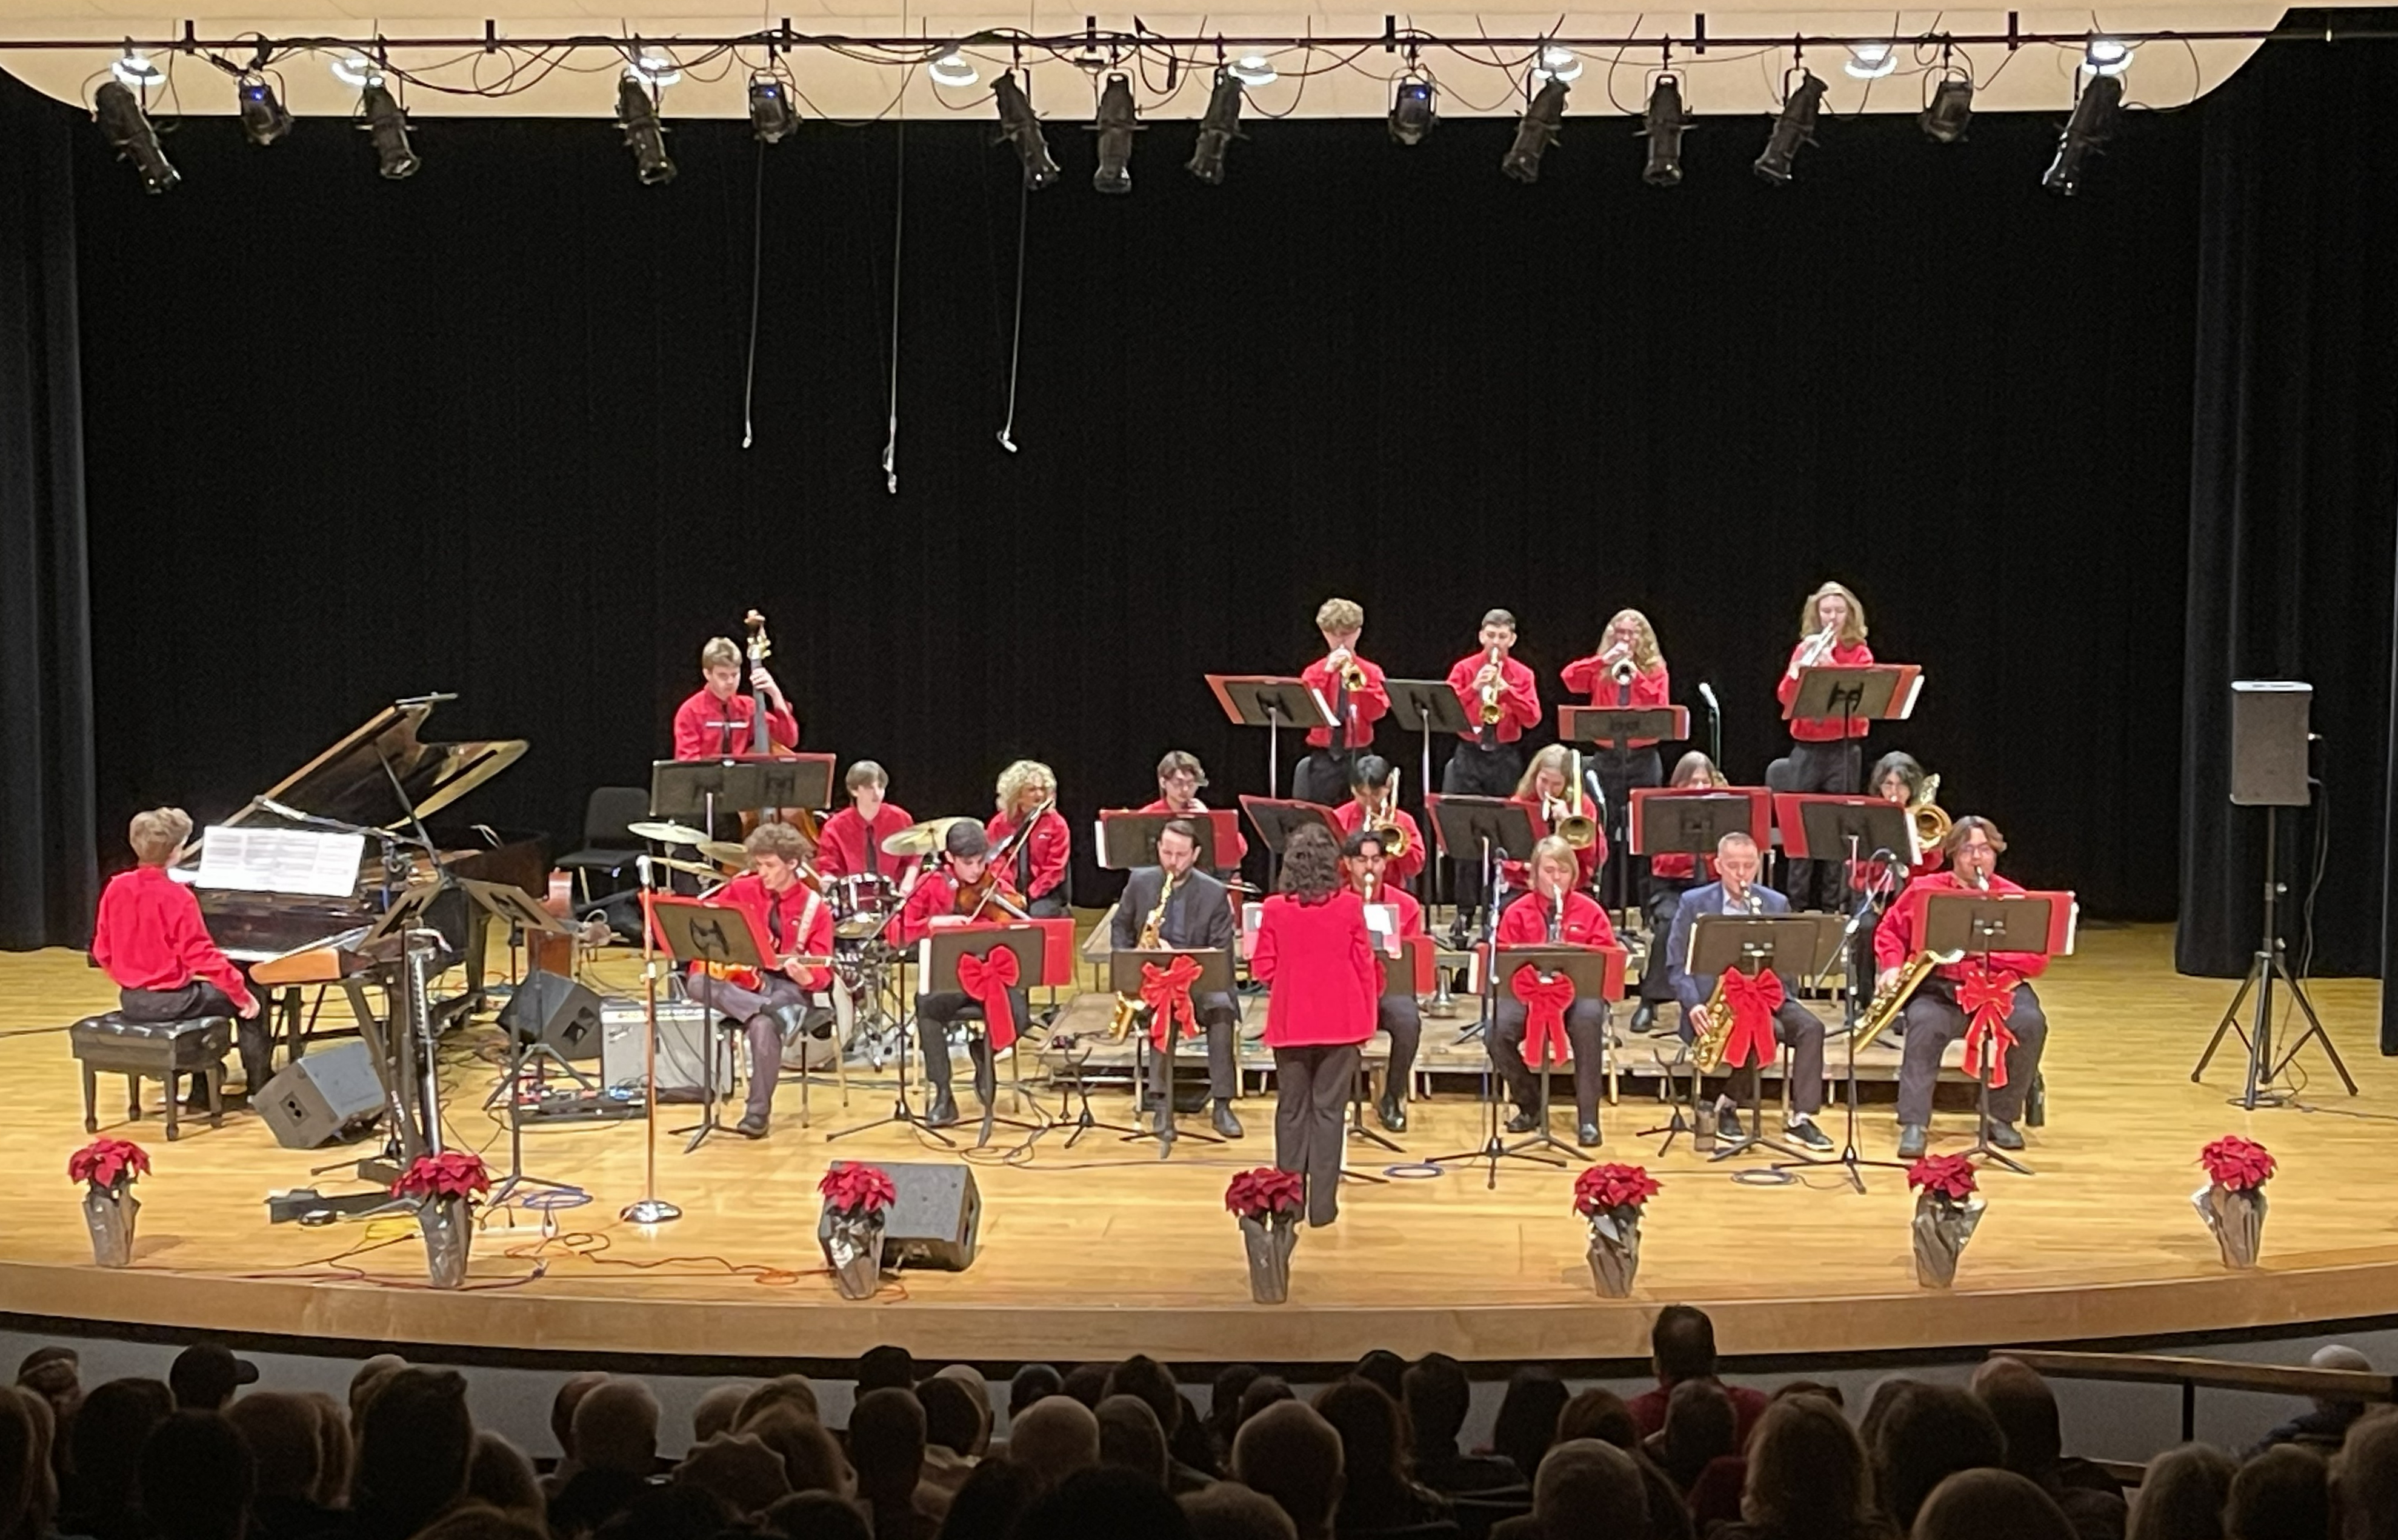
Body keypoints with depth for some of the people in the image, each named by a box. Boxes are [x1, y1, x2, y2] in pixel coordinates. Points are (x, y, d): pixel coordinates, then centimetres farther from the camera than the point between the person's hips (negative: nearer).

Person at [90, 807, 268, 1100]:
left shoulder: (116, 888, -2)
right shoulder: (178, 897, -19)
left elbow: (102, 951, 5)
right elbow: (202, 955, -19)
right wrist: (243, 993, -12)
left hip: (131, 1000, 7)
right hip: (169, 999, -7)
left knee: (202, 994, 34)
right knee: (246, 1004, 10)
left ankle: (201, 1090, 41)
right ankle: (261, 1089, 12)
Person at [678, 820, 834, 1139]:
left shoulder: (815, 908, -4)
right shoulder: (741, 890, 4)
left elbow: (823, 973, -7)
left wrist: (806, 976, -30)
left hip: (788, 985, -4)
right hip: (739, 979, 4)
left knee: (764, 1026, -37)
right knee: (696, 984, -28)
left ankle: (757, 1113, -23)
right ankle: (773, 1012, -36)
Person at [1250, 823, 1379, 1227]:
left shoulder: (1275, 909, -7)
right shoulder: (1350, 907, -8)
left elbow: (1262, 968, -2)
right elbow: (1365, 966, -3)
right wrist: (1368, 1016, 8)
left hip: (1290, 1022, 1)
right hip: (1340, 1022, -1)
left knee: (1292, 1110, 11)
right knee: (1329, 1110, 4)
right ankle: (1322, 1205, 4)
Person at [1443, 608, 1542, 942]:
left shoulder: (1522, 675, 5)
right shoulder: (1464, 669, 3)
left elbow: (1532, 719, -7)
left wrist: (1507, 689, -18)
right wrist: (1475, 688, -21)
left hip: (1506, 759, 1)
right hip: (1470, 756, -1)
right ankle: (1465, 914, 1)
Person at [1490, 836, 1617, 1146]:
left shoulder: (1590, 911, 7)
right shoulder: (1517, 912, 8)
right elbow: (1504, 961, 3)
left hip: (1579, 989, -1)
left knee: (1589, 1019, -37)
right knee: (1498, 1031, -29)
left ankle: (1588, 1117, -29)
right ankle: (1530, 1106, -5)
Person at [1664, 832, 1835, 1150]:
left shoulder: (1777, 904, 12)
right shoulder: (1693, 903, 4)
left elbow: (1789, 963, 9)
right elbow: (1677, 963, -1)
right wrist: (1693, 1005, -17)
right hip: (1714, 999, -4)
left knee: (1811, 1027, -24)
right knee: (1769, 1030, -31)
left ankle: (1800, 1117, -21)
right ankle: (1728, 1105, -12)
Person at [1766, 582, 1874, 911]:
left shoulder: (1859, 653, 5)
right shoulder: (1805, 649, 10)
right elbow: (1784, 697, -1)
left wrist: (1831, 664, -21)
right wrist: (1797, 670, -19)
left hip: (1843, 747, -2)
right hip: (1806, 747, 2)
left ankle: (1832, 906, 3)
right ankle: (1798, 904, 4)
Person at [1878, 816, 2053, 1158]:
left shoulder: (2015, 898, 4)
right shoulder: (1925, 890, 6)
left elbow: (2036, 960, -2)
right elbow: (1891, 930, 14)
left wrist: (1988, 949, -16)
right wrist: (1892, 967, -5)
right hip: (1939, 989, -1)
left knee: (2031, 1023, -29)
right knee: (1925, 1024, -34)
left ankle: (2002, 1117, -11)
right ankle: (1913, 1125, -30)